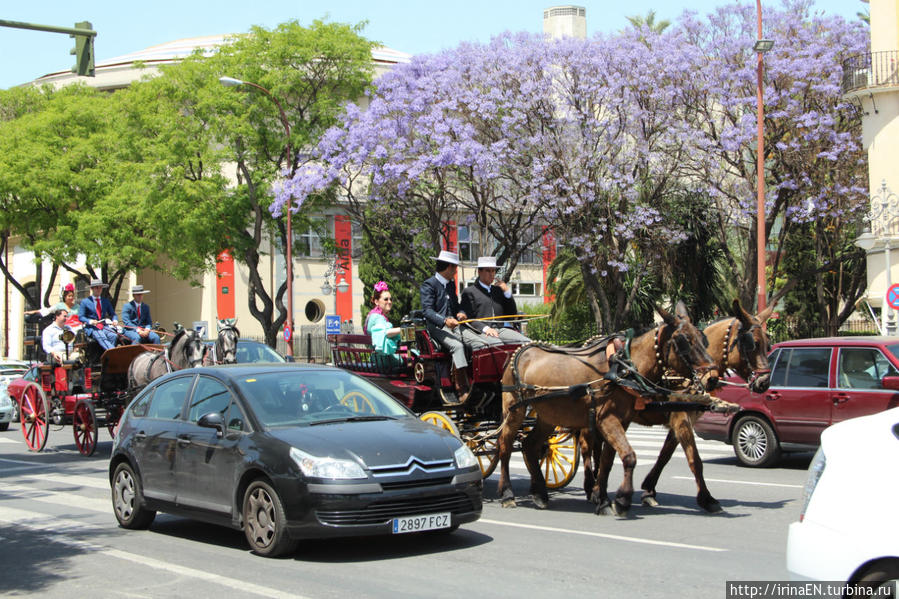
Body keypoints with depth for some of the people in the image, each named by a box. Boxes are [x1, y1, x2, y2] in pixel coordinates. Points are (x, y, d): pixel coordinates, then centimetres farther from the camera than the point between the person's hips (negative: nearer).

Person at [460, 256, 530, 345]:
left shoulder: (498, 290, 25)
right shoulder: (469, 292, 9)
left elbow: (512, 314, 21)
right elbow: (468, 319, -1)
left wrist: (507, 292, 10)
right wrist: (485, 328, -18)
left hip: (501, 330, 5)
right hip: (480, 333, -5)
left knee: (525, 342, -22)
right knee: (496, 344, -38)